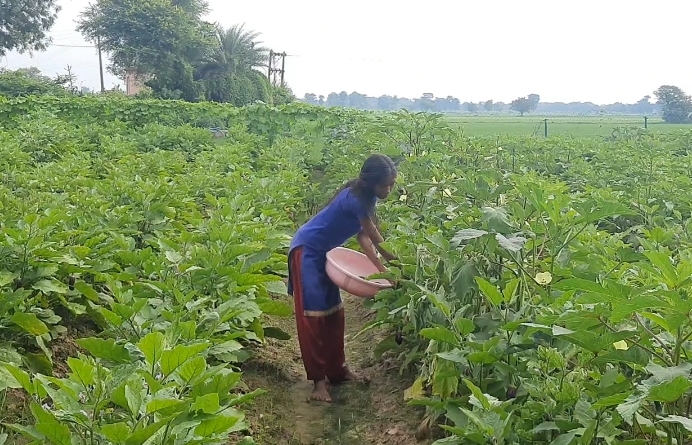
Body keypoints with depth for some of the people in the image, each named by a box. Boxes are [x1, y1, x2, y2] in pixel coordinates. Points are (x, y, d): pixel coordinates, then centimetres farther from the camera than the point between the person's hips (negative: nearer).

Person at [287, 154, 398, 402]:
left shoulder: (366, 198, 0)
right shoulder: (355, 199, -28)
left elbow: (363, 237, 0)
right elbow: (377, 239, -19)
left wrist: (383, 269, -10)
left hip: (323, 252, 10)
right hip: (306, 250, -10)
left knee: (333, 312, 12)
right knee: (312, 315, -6)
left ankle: (337, 369, 23)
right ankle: (319, 380, -1)